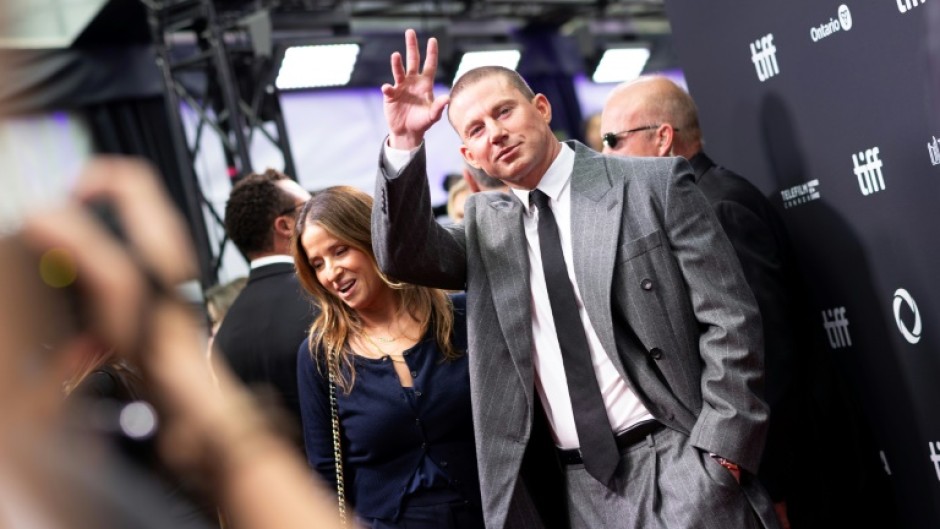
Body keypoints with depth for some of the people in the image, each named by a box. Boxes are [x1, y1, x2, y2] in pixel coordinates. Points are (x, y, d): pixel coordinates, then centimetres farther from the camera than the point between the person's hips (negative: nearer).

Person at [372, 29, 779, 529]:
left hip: (677, 465, -4)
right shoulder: (485, 225, 11)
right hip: (582, 488, 4)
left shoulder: (654, 184, -2)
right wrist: (404, 144, -15)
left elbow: (730, 320, -6)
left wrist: (721, 454, -12)